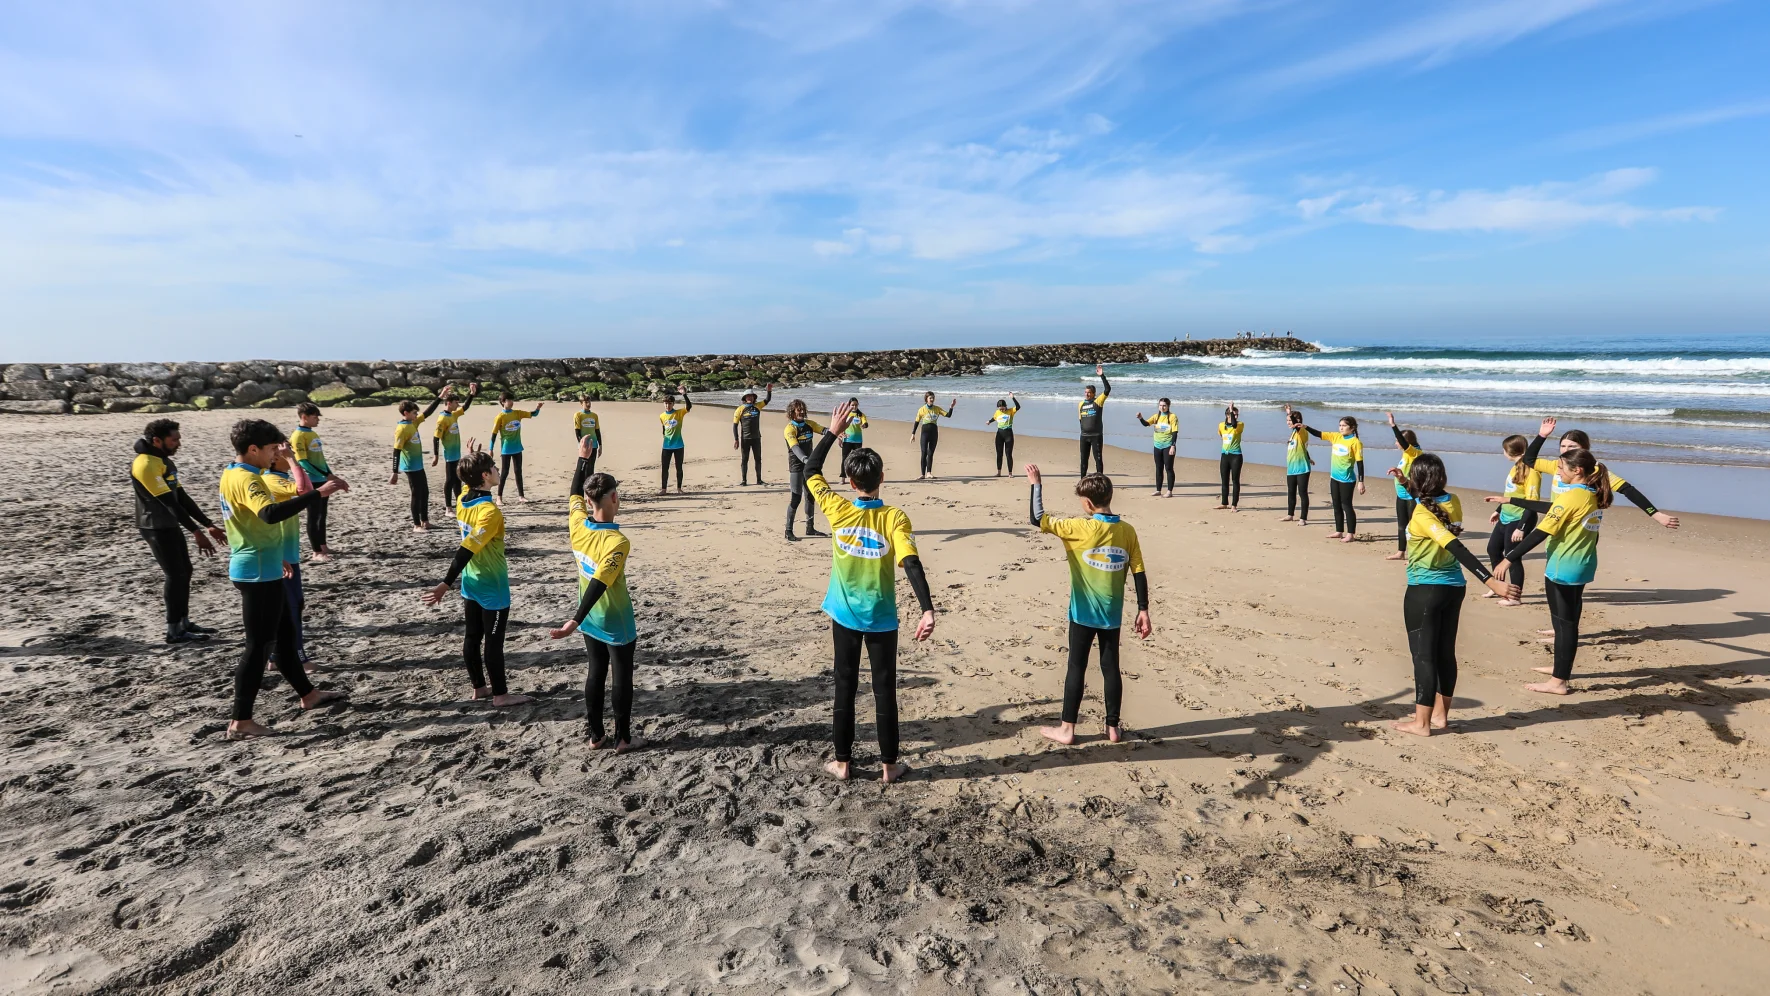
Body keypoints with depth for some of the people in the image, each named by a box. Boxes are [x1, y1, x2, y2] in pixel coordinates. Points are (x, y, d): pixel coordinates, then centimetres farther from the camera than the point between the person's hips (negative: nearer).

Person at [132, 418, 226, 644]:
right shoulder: (146, 464, -19)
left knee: (184, 572, 13)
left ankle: (184, 623, 22)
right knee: (176, 575, -5)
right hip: (156, 528, -9)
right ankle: (174, 631, 3)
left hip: (171, 525, 9)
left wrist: (208, 525, 9)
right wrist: (196, 532, -28)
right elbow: (168, 501, -25)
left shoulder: (165, 461, 11)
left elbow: (182, 497, 13)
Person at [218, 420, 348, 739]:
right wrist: (317, 493, -44)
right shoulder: (246, 480, -22)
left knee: (285, 634, 20)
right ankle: (240, 720, 5)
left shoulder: (232, 473, 9)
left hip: (259, 569, 10)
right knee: (259, 644, -2)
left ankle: (307, 694, 33)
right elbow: (270, 513, -42)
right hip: (259, 573, -10)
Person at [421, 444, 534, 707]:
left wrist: (472, 460, 19)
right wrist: (445, 584, -31)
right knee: (494, 643, 3)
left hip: (471, 584, 8)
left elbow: (468, 483, 27)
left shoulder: (462, 499, -1)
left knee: (473, 638, 16)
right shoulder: (491, 511, -26)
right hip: (493, 588, -8)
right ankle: (500, 694, 15)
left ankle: (478, 688, 30)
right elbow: (466, 550, -30)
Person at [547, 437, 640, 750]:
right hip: (616, 623, -6)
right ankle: (623, 738, 19)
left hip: (591, 620, 6)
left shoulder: (578, 525, -10)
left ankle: (595, 734, 27)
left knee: (596, 671, 18)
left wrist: (583, 458, 20)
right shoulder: (617, 542, -27)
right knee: (622, 677, 9)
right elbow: (598, 584, -33)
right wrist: (574, 621, -34)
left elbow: (576, 494, 9)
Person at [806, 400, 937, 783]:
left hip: (845, 614, 2)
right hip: (881, 618, -2)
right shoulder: (894, 518, -16)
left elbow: (810, 470, 5)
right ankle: (889, 765, 19)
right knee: (884, 689, 9)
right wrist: (928, 610, -30)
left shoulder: (837, 510, -10)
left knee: (845, 687, 13)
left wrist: (832, 430, 9)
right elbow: (912, 565, -26)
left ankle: (843, 762, 23)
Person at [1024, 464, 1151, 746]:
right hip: (1112, 614, 4)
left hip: (1083, 613, -4)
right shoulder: (1127, 531, -3)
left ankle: (1067, 729, 12)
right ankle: (1113, 727, 21)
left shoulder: (1080, 528, -16)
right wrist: (1143, 611, 6)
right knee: (1110, 667, 13)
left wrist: (1036, 484, -2)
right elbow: (1139, 574, -1)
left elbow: (1038, 519, -12)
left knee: (1076, 668, 5)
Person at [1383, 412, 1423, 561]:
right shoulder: (1407, 454, 10)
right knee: (1401, 525, 15)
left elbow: (1404, 442, -31)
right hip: (1401, 494, 9)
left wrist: (1393, 425, -35)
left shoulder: (1415, 453, -15)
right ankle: (1401, 552, 24)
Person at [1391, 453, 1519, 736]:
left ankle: (1421, 722, 8)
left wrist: (1490, 581, -35)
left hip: (1424, 591, -8)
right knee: (1445, 652, 15)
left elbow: (1458, 549, -30)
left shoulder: (1422, 515, -21)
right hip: (1453, 587, 8)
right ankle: (1440, 714, 26)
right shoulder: (1453, 502, 0)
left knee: (1423, 655, 0)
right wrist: (1408, 487, 18)